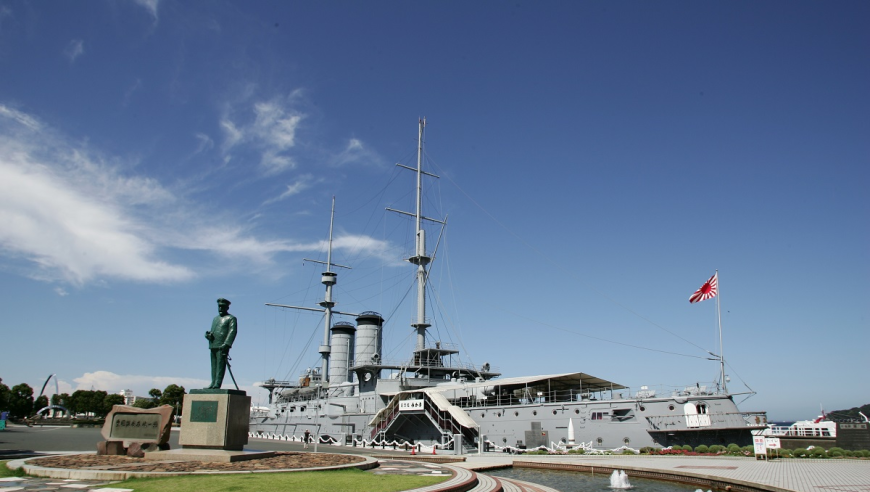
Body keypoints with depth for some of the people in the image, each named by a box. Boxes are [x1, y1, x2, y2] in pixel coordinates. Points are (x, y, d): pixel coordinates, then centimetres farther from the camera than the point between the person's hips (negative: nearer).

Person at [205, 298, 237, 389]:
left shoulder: (231, 318, 2)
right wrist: (208, 334, -1)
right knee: (214, 366, 6)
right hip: (213, 346, 7)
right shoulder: (215, 318, 26)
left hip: (222, 346, -7)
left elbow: (232, 331, -10)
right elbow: (212, 331, 25)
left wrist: (226, 344, -22)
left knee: (220, 365, -11)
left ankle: (217, 384, -15)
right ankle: (213, 384, 8)